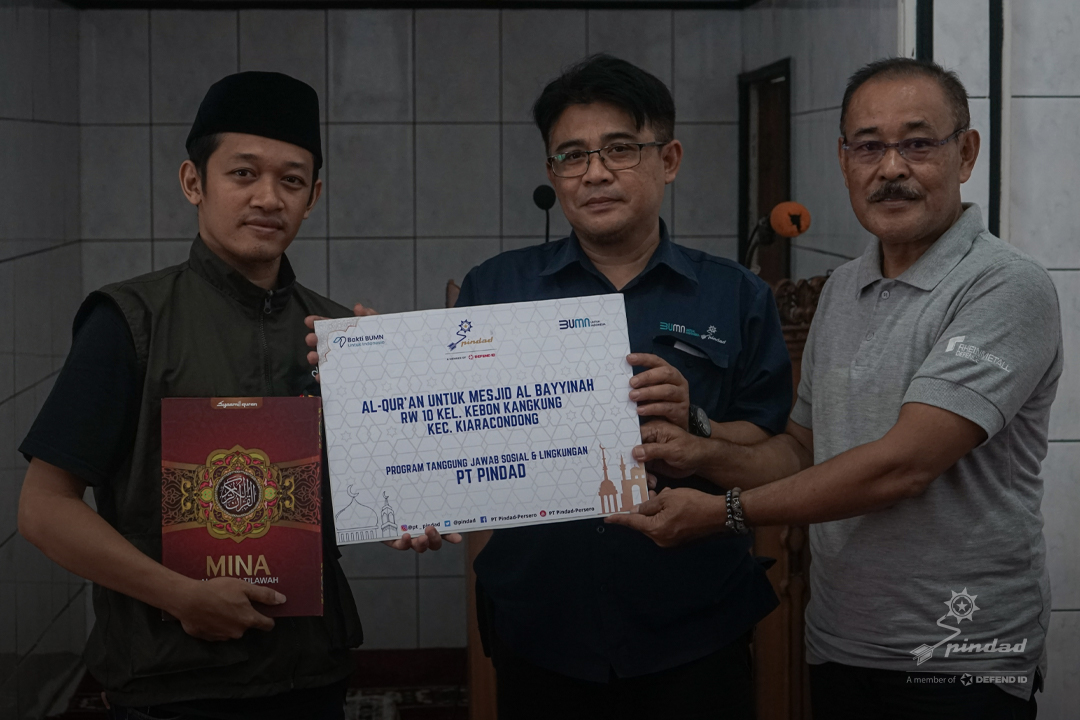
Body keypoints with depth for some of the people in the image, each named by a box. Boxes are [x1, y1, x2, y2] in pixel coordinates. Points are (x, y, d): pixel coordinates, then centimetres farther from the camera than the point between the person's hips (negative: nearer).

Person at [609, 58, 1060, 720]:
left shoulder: (1007, 288, -15)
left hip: (961, 664, -6)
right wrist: (706, 456, -5)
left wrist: (725, 512, -18)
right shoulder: (843, 290, 11)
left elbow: (902, 463, -22)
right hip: (839, 648, 6)